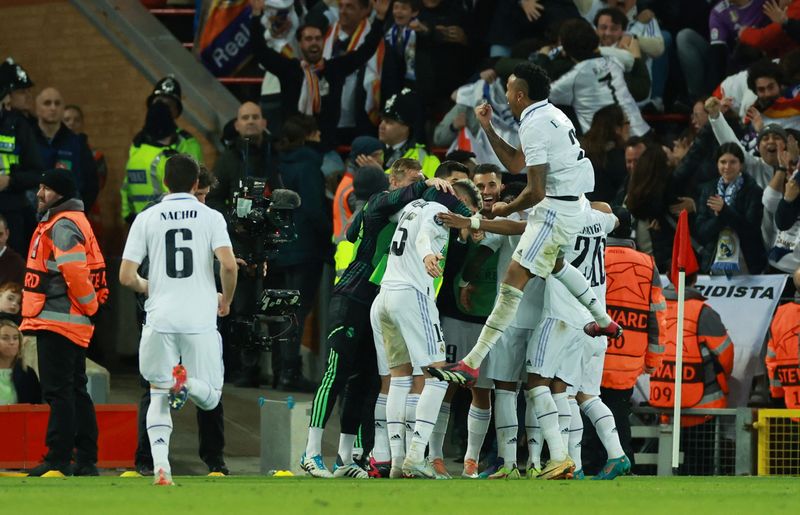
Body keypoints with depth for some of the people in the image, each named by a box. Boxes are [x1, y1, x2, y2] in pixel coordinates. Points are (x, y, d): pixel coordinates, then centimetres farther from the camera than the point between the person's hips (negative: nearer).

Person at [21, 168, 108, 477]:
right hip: (72, 323, 11)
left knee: (58, 391, -11)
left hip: (57, 320, -11)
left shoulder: (63, 225, -12)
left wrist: (88, 304, -12)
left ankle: (58, 460, -12)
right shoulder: (64, 222, 21)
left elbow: (74, 269, -22)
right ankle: (86, 461, 15)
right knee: (75, 391, 12)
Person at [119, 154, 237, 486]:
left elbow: (126, 277, 1)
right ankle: (186, 381, -25)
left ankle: (160, 465, -8)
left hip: (161, 318, 1)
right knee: (209, 398, 10)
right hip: (201, 320, -1)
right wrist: (226, 300, 8)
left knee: (158, 398, 13)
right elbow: (228, 265, -11)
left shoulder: (147, 219, 5)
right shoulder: (211, 218, 3)